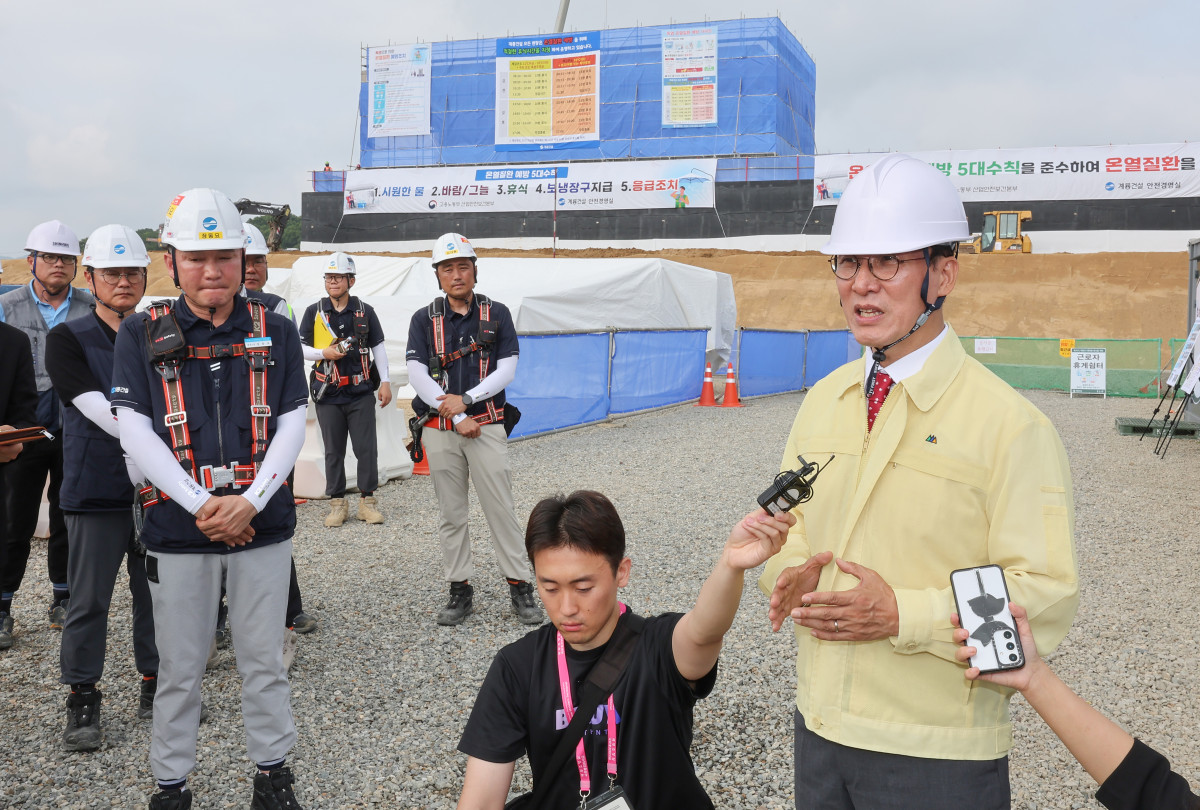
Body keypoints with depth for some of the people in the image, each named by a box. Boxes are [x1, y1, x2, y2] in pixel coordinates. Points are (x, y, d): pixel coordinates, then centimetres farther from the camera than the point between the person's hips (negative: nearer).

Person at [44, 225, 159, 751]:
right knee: (89, 600, 4)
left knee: (157, 594, 10)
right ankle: (82, 701, 18)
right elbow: (100, 412, -14)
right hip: (95, 491, -3)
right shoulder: (67, 340, -2)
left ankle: (156, 687, 26)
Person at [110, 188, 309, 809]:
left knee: (263, 660, 12)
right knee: (179, 667, 10)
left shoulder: (275, 331, 3)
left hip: (262, 524, 1)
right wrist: (200, 506, -14)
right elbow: (134, 431, -5)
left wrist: (250, 502, -12)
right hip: (177, 528, -1)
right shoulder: (142, 334, 0)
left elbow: (292, 424, 0)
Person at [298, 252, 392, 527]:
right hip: (328, 393, 0)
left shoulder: (365, 311, 7)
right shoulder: (314, 312, 6)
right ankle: (338, 504, 14)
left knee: (367, 448, 0)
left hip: (361, 392, 0)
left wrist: (385, 382, 3)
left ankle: (367, 501, 10)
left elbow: (378, 347, 10)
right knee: (333, 451, 5)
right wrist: (324, 353, -11)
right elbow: (300, 348, 8)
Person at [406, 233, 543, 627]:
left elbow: (507, 370, -2)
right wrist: (457, 418, -10)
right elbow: (417, 376, -3)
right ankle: (461, 590, 16)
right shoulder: (424, 320, 5)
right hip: (440, 430, 1)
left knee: (501, 509, -1)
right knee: (451, 513, 7)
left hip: (487, 427, -1)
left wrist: (465, 399, -13)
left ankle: (519, 586, 7)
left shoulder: (497, 314, 4)